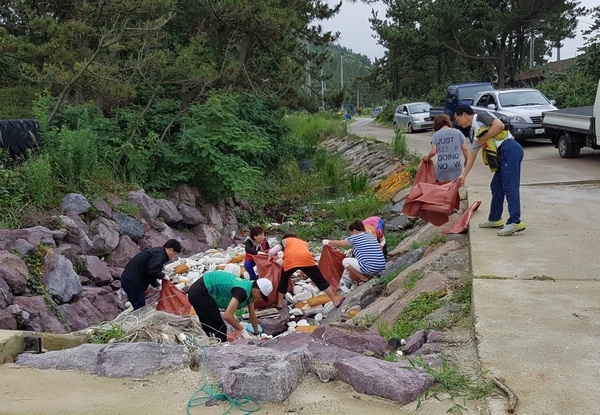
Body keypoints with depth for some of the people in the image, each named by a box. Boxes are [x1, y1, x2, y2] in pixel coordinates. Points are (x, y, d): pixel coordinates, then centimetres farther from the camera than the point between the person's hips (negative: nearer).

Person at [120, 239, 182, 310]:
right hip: (133, 282, -10)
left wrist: (157, 285, 13)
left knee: (139, 309, 13)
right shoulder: (159, 255, -13)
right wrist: (162, 276, -10)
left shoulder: (157, 251, 19)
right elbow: (152, 271, -27)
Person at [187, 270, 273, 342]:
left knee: (210, 328, 17)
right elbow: (227, 316, -30)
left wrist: (257, 333, 30)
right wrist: (243, 331, -19)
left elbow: (252, 315, 20)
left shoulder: (250, 288, 5)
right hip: (200, 293, -10)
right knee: (219, 329, -6)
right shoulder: (242, 291, -24)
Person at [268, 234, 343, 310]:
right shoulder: (304, 242, 42)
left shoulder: (284, 241, 34)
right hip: (306, 258, 1)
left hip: (290, 259, -1)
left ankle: (279, 304, 28)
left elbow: (271, 252, 23)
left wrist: (272, 259, 44)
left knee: (283, 280, 25)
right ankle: (336, 301, 16)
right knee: (320, 280, 12)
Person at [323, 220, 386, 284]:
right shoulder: (371, 236, 16)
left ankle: (364, 279, 5)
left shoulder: (355, 238, -4)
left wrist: (328, 242, 24)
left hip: (370, 268, -8)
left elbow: (339, 243, 6)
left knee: (345, 261, 7)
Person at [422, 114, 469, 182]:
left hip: (443, 168, -2)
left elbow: (433, 151, -7)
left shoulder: (436, 135, 0)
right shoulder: (458, 133, 5)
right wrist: (466, 161, 18)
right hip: (456, 166, 2)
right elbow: (465, 149, 4)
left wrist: (427, 158, 13)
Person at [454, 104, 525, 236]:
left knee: (510, 187, -13)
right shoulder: (473, 132, 22)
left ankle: (515, 222, -16)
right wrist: (463, 175, 26)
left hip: (510, 149, -10)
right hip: (503, 155, 10)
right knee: (496, 186, 15)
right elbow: (472, 155, 26)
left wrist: (483, 138, -9)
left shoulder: (481, 117, -2)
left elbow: (500, 125, -18)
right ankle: (495, 219, 25)